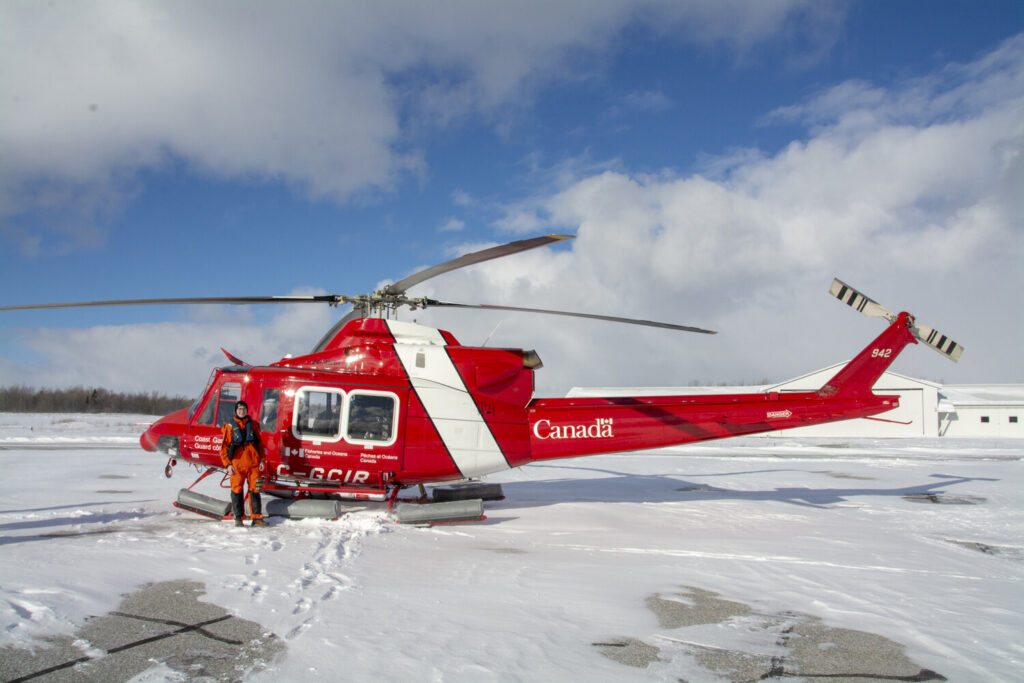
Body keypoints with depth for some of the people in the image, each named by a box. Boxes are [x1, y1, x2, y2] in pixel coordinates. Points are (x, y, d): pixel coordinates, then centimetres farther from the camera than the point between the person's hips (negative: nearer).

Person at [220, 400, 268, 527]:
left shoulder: (253, 424, 10)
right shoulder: (229, 426, 3)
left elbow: (260, 443, 14)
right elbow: (224, 446, 3)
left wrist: (261, 460, 6)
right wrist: (228, 464, -4)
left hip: (253, 463, 2)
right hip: (237, 464, -2)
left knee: (255, 490, 2)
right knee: (237, 490, 1)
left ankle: (257, 518, 5)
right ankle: (238, 518, 12)